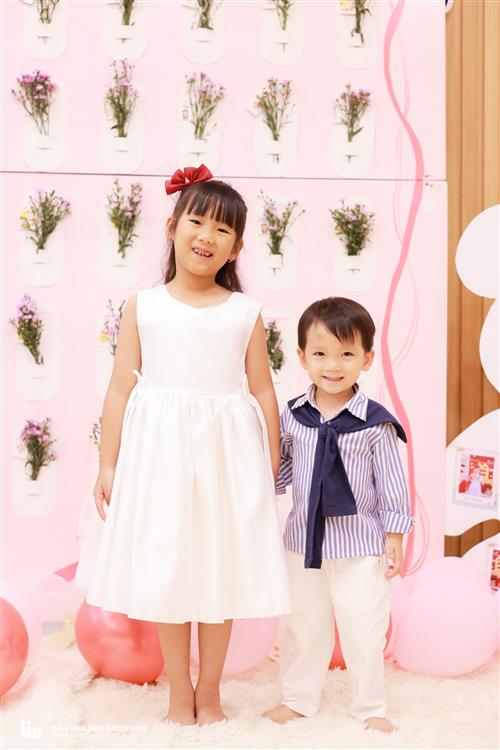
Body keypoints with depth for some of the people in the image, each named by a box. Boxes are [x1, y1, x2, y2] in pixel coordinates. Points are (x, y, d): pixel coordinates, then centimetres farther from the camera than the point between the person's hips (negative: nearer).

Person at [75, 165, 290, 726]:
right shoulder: (142, 306, 2)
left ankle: (209, 689, 29)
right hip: (159, 453, 0)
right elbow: (121, 389, 1)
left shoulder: (245, 312, 3)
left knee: (222, 570, 9)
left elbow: (262, 392, 5)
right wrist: (108, 465, 0)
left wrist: (272, 468, 4)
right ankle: (179, 691, 27)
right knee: (166, 572, 8)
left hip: (228, 454, 1)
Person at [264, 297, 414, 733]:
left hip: (360, 545, -3)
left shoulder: (375, 422, -11)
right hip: (305, 540, 3)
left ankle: (370, 708, 27)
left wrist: (394, 540, -5)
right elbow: (280, 468, 12)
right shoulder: (293, 416, -3)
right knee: (304, 627, 16)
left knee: (363, 631, 9)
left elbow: (391, 484, -6)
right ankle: (298, 700, 33)